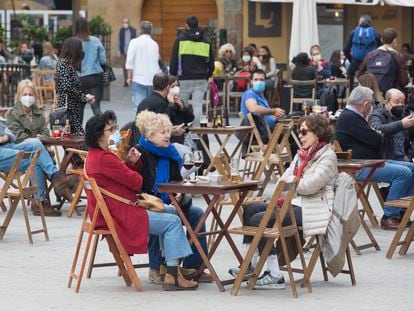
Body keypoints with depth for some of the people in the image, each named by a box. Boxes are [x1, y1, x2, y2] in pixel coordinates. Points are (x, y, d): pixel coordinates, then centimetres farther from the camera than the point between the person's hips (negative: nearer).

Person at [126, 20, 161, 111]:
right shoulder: (155, 44, 7)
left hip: (138, 79, -3)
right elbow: (158, 62, 14)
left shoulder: (134, 42, -3)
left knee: (139, 106, -8)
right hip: (153, 80, 3)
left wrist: (129, 77, 1)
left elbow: (130, 62, -6)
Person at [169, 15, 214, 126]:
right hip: (201, 79, 2)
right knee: (198, 106, -1)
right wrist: (207, 76, 22)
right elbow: (211, 63, 13)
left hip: (184, 79, -2)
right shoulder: (206, 42, 9)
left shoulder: (180, 39, 0)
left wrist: (173, 75, 9)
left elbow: (174, 60, -1)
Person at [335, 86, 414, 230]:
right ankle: (389, 217, -19)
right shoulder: (350, 118, -16)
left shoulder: (351, 116, 20)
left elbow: (374, 139, 23)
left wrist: (377, 134, 2)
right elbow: (375, 141, -17)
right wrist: (379, 134, 4)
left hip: (370, 162, 11)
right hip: (360, 168, -11)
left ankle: (401, 212, 7)